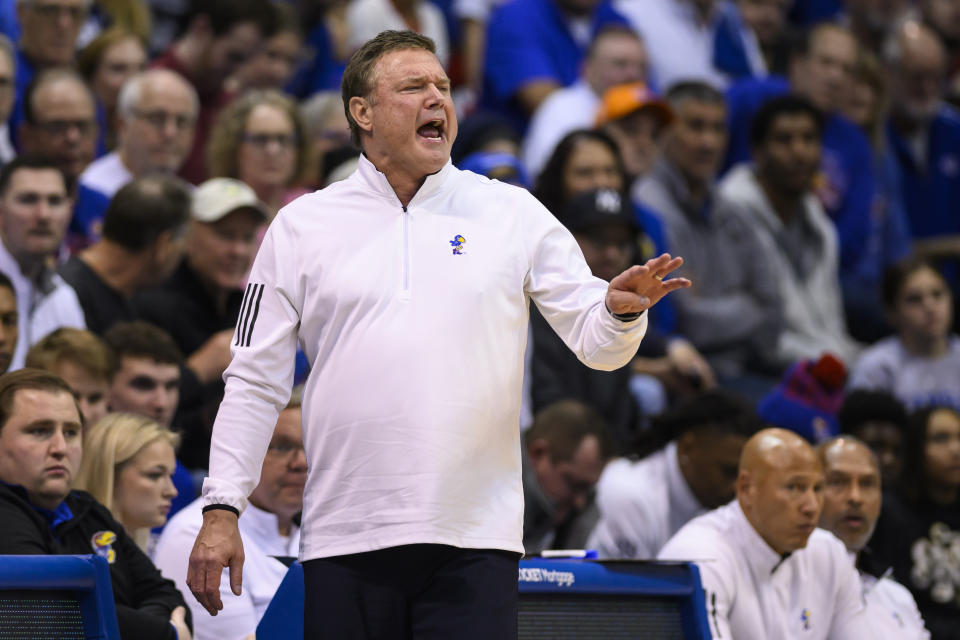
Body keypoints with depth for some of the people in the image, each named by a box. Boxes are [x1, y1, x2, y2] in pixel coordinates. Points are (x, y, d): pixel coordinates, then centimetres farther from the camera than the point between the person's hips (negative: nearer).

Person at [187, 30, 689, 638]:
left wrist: (620, 310, -19)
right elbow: (255, 382, 8)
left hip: (475, 542, 0)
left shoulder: (514, 214, 7)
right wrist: (222, 510, 0)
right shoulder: (301, 227, 7)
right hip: (344, 541, 0)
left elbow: (593, 339, 5)